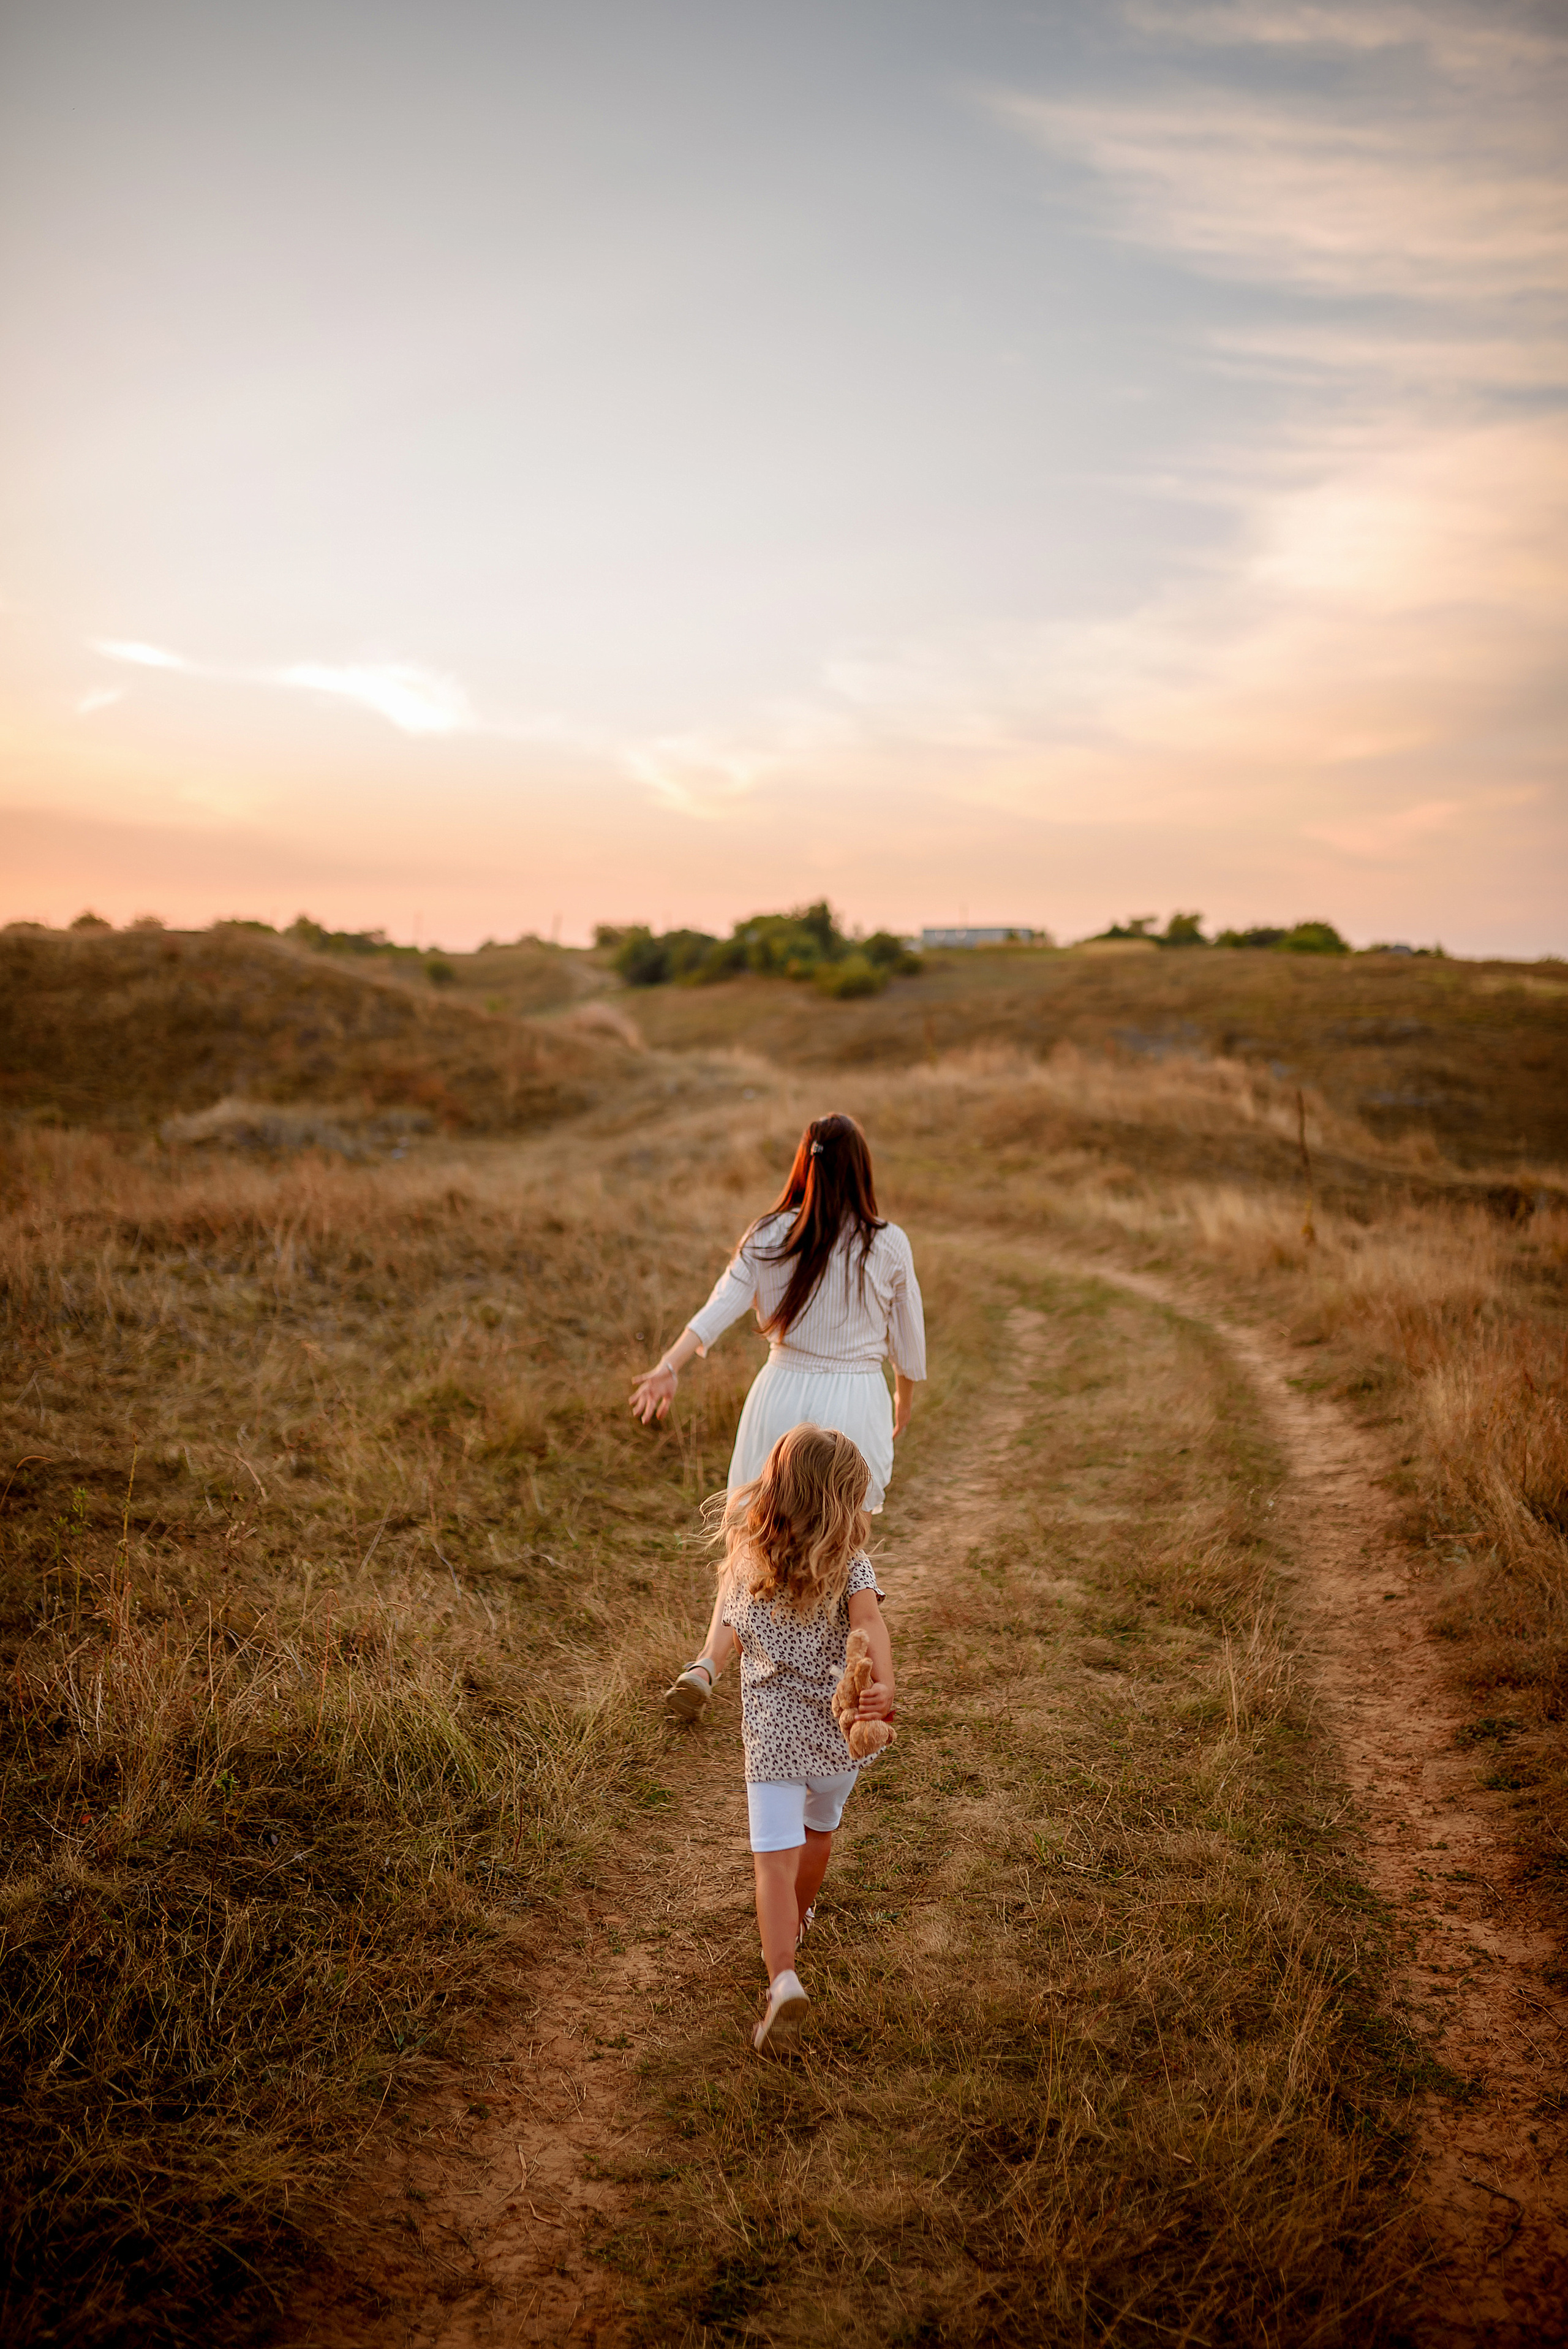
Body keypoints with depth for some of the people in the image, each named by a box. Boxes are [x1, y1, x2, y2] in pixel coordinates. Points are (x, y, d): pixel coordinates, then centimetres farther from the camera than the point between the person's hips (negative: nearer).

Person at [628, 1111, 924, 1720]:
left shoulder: (770, 1236, -5)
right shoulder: (888, 1246, -6)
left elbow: (721, 1304, -17)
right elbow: (908, 1338, 4)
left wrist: (669, 1366, -25)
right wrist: (905, 1396, 21)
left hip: (784, 1393, 2)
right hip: (856, 1400, -1)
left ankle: (707, 1664, 0)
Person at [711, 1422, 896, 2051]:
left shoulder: (745, 1561, -1)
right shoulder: (849, 1562, -8)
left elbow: (739, 1640, 9)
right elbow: (868, 1618, -26)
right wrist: (884, 1685, -37)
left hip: (772, 1734, -1)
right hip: (840, 1731, 1)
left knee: (775, 1860, -5)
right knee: (818, 1830, 27)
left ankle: (783, 1977, -23)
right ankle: (796, 1923, 49)